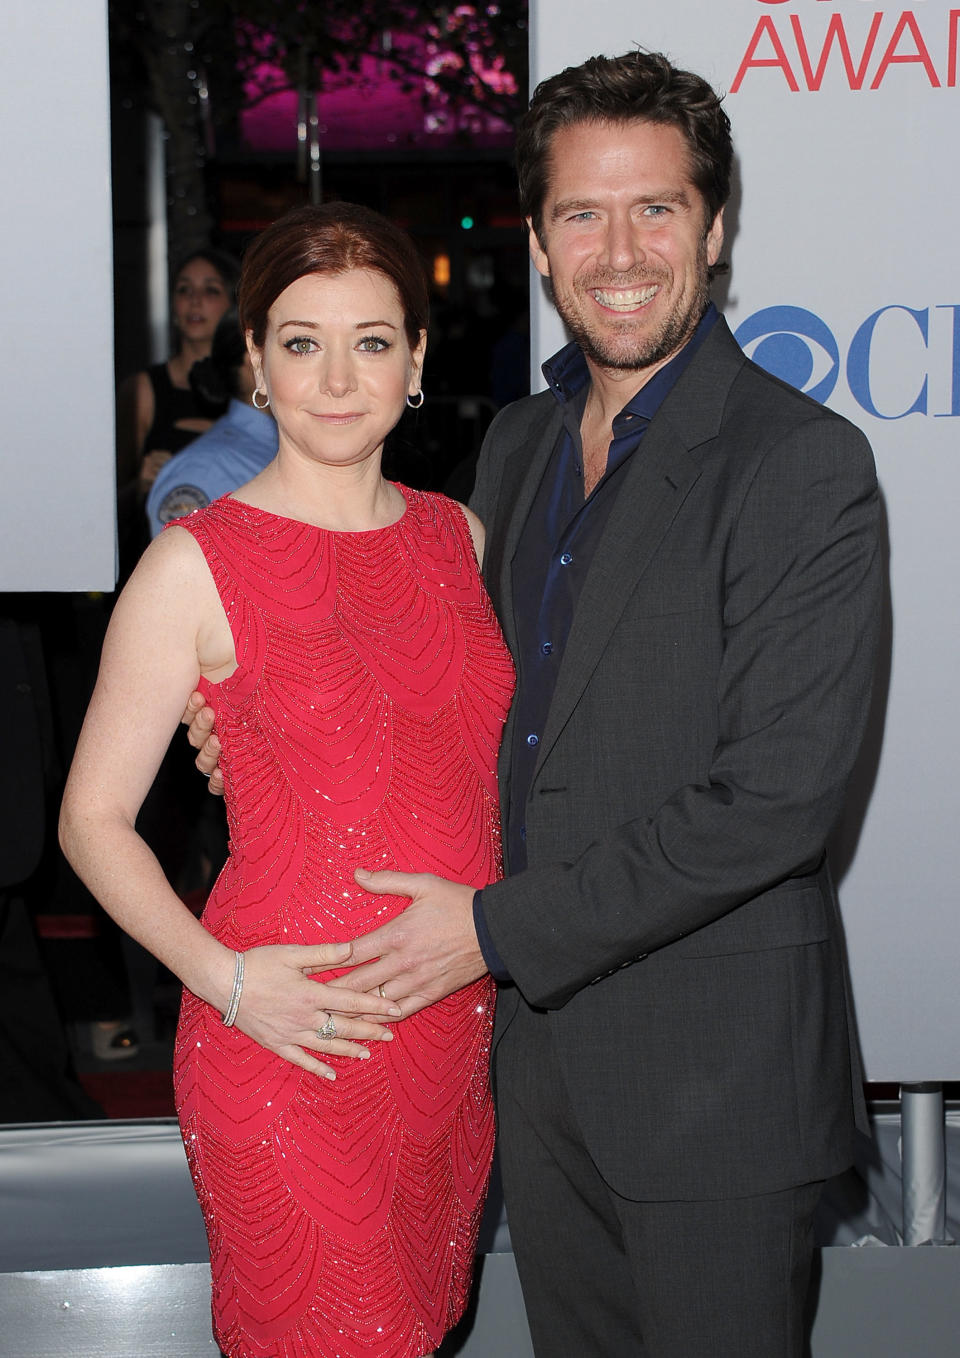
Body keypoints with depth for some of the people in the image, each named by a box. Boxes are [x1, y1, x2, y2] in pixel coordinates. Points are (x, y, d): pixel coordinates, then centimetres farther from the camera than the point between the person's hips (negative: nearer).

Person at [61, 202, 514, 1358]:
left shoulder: (457, 537, 6)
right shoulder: (197, 564, -9)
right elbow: (93, 816, -6)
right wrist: (221, 975, -17)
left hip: (457, 1032, 5)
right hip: (287, 1043, -5)